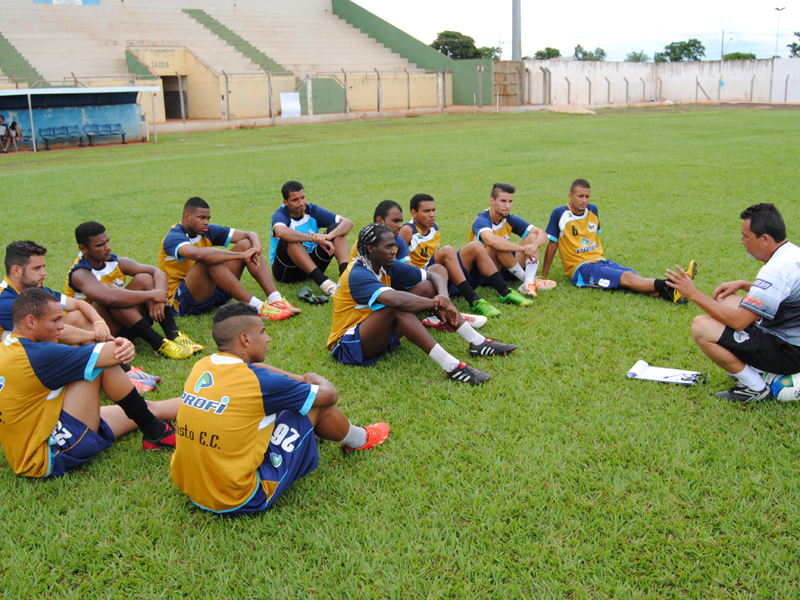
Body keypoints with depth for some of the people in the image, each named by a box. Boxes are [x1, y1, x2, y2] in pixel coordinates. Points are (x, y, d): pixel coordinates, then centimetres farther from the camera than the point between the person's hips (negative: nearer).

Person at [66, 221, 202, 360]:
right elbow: (110, 297, -40)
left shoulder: (116, 263, 0)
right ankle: (159, 344, -35)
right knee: (114, 295, -32)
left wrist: (159, 299, -26)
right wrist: (152, 295, -33)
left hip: (124, 325, 6)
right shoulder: (80, 274, -20)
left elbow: (158, 272, -6)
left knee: (144, 279, -11)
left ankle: (173, 333, -24)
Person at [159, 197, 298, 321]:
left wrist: (256, 248, -23)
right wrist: (241, 255, -38)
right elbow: (199, 254, -41)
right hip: (181, 302, -7)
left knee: (246, 244, -5)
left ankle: (276, 300, -23)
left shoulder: (208, 231, 3)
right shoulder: (173, 237, -18)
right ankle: (258, 308, -36)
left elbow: (251, 235, 1)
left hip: (213, 290, 7)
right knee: (210, 261, -34)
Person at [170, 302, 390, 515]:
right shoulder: (258, 381, -21)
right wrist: (316, 380, 17)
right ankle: (359, 439, 32)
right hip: (242, 501, -7)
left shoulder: (201, 367, -2)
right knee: (317, 404, 2)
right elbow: (330, 394, -5)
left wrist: (300, 380, 19)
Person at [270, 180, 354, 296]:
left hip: (311, 264, 4)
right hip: (286, 270, -4)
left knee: (336, 228, -11)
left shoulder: (312, 210, -3)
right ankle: (323, 282, -43)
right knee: (290, 240, -34)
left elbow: (348, 223, -13)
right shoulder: (280, 214, -14)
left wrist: (329, 236, -34)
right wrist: (316, 239, -42)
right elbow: (281, 232, -41)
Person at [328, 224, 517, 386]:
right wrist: (435, 304, -30)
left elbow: (433, 276, 4)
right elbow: (394, 299, -43)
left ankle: (477, 342, -5)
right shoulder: (358, 275, -25)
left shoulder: (388, 267, 0)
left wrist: (443, 296, -18)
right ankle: (450, 365, -39)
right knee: (397, 307, -35)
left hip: (380, 336, 9)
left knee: (426, 287, -2)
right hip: (348, 346, -9)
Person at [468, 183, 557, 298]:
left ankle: (529, 284, -30)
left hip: (506, 269, 7)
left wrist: (534, 245, -29)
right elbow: (491, 240, -42)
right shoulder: (481, 220, -19)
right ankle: (529, 279, -19)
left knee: (533, 237, -8)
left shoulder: (510, 220, 1)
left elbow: (542, 234, -5)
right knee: (499, 245, -34)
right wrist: (524, 248, -39)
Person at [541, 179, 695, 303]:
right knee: (627, 277, -27)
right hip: (580, 268, -6)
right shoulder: (560, 214, -4)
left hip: (600, 261, 6)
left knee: (635, 278, -23)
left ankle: (670, 293, -46)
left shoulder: (592, 210, 14)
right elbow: (552, 245, -2)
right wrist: (543, 277, 0)